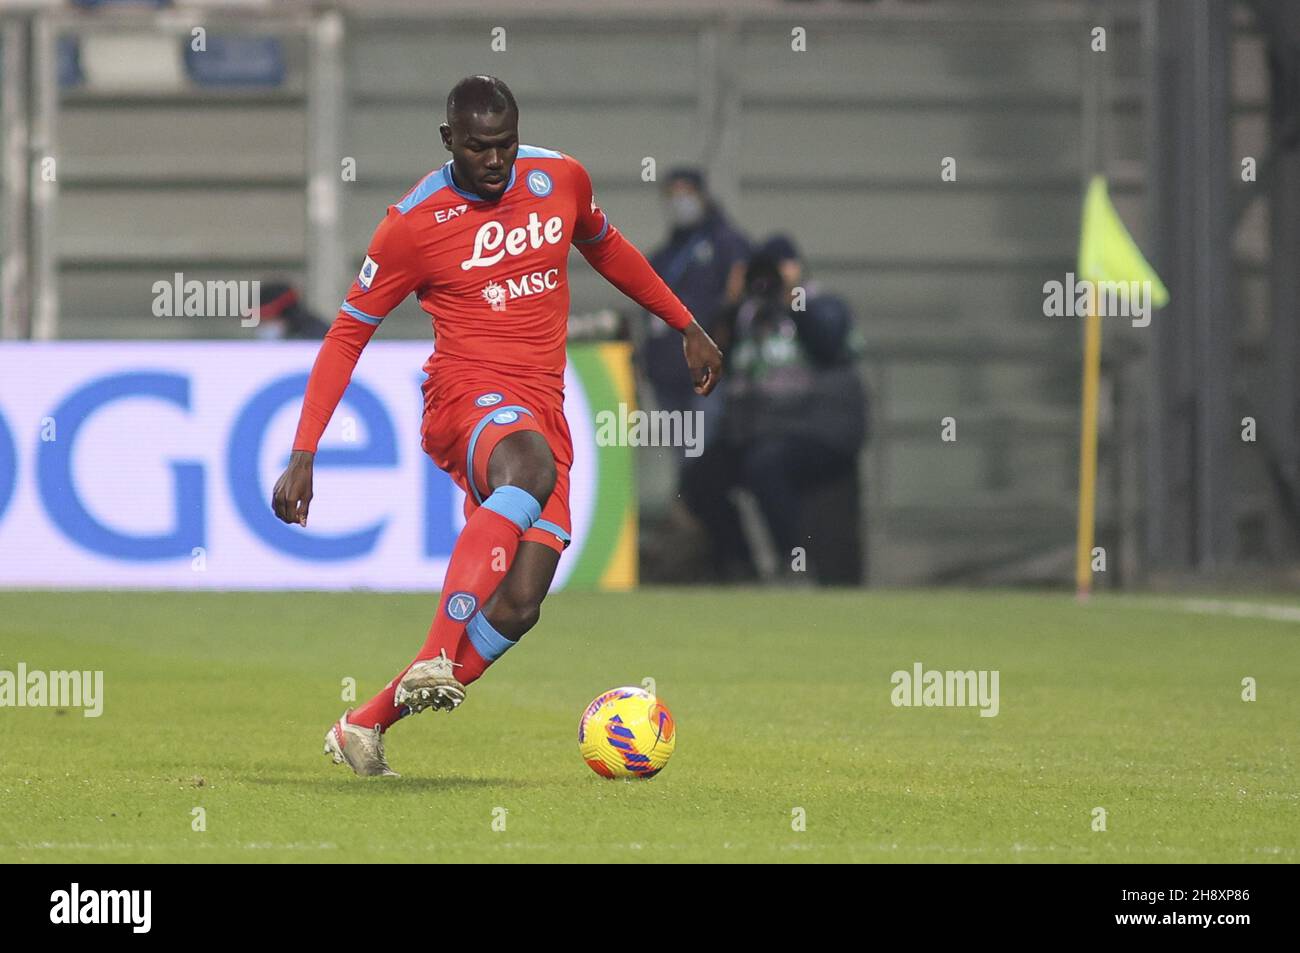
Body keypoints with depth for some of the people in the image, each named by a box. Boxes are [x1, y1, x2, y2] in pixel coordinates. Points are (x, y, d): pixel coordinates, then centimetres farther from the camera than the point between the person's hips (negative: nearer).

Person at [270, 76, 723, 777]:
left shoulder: (562, 179, 7)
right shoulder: (414, 223, -5)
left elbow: (605, 247, 29)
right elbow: (347, 334, 1)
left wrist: (686, 327, 31)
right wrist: (303, 455, -5)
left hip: (543, 414, 5)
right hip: (469, 395, -5)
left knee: (518, 605, -10)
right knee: (529, 469, -41)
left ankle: (366, 726, 2)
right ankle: (437, 661, -49)